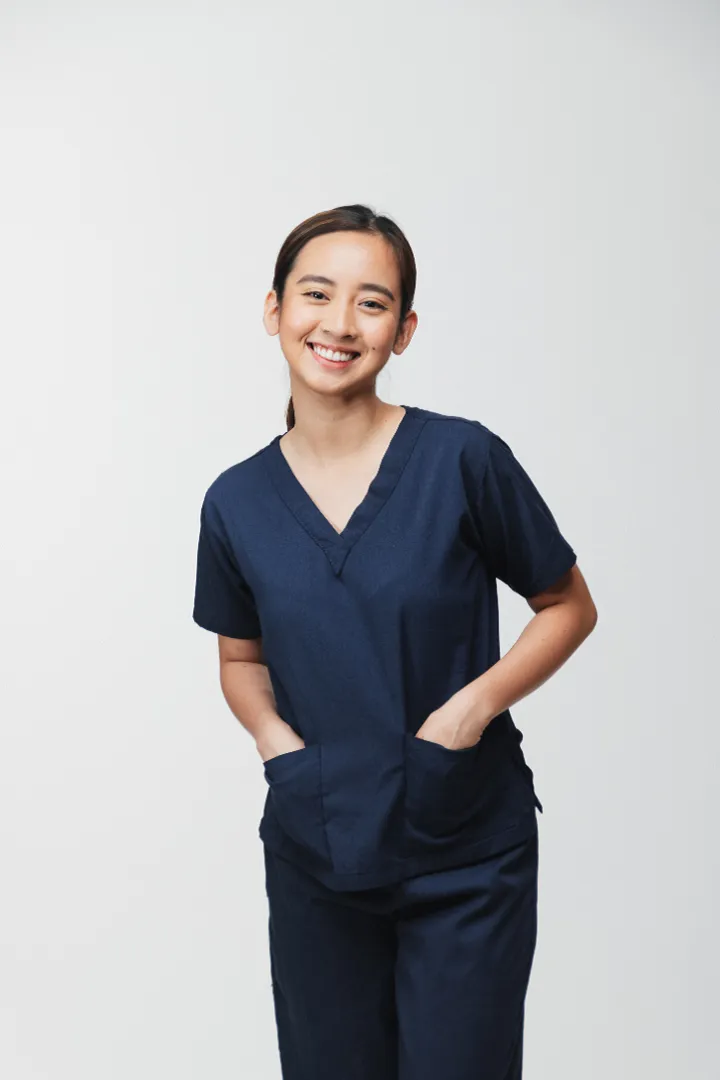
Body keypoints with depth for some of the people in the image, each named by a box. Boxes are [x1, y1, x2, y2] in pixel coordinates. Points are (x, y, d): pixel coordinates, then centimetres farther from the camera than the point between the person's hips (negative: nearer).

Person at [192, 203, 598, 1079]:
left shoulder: (462, 459, -13)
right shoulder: (237, 503, -3)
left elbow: (569, 607, -1)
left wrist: (476, 702, -16)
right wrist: (270, 730, -8)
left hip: (468, 859, -3)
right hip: (315, 855, 3)